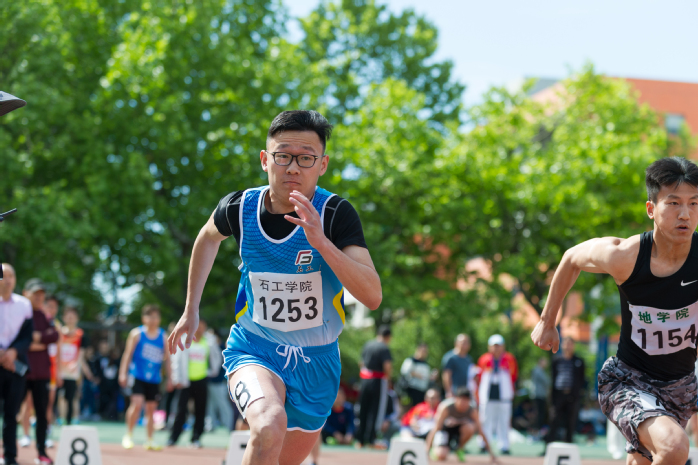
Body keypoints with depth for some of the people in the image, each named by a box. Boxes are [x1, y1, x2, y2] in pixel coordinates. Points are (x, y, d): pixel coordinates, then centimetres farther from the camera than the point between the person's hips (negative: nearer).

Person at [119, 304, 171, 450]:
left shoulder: (163, 336, 9)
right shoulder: (137, 333, 1)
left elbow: (167, 358, 13)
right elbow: (128, 354, 1)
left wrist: (169, 377, 10)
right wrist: (123, 373, -5)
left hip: (154, 378, 4)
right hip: (137, 376, -4)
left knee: (151, 408, 7)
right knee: (137, 403, -19)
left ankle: (149, 441, 17)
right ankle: (128, 435, -4)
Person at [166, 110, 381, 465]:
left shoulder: (336, 214, -19)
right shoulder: (239, 208, -12)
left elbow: (372, 297, -30)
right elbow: (208, 237, 15)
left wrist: (320, 241, -40)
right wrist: (191, 310, 18)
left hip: (316, 359, 1)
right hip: (254, 349, -1)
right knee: (269, 428, -33)